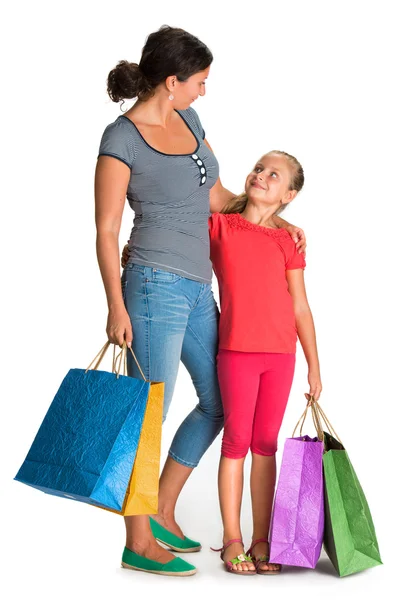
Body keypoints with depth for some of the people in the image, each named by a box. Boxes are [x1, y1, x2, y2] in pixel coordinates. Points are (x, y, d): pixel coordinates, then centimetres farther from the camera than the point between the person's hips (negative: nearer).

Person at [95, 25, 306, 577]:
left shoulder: (188, 120, 13)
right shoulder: (121, 138, -9)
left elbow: (214, 195, 20)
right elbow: (106, 229, -10)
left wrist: (274, 218, 12)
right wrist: (116, 306, -16)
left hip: (197, 291, 9)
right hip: (157, 285, -9)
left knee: (219, 403, 15)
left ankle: (162, 513, 28)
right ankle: (139, 544, 11)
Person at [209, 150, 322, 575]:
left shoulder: (285, 243, 9)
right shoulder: (217, 227, 4)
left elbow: (300, 308, 10)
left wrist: (314, 365, 8)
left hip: (280, 355, 2)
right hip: (236, 351, -2)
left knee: (266, 444, 7)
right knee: (237, 440, 0)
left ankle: (261, 540, 14)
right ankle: (232, 540, 9)